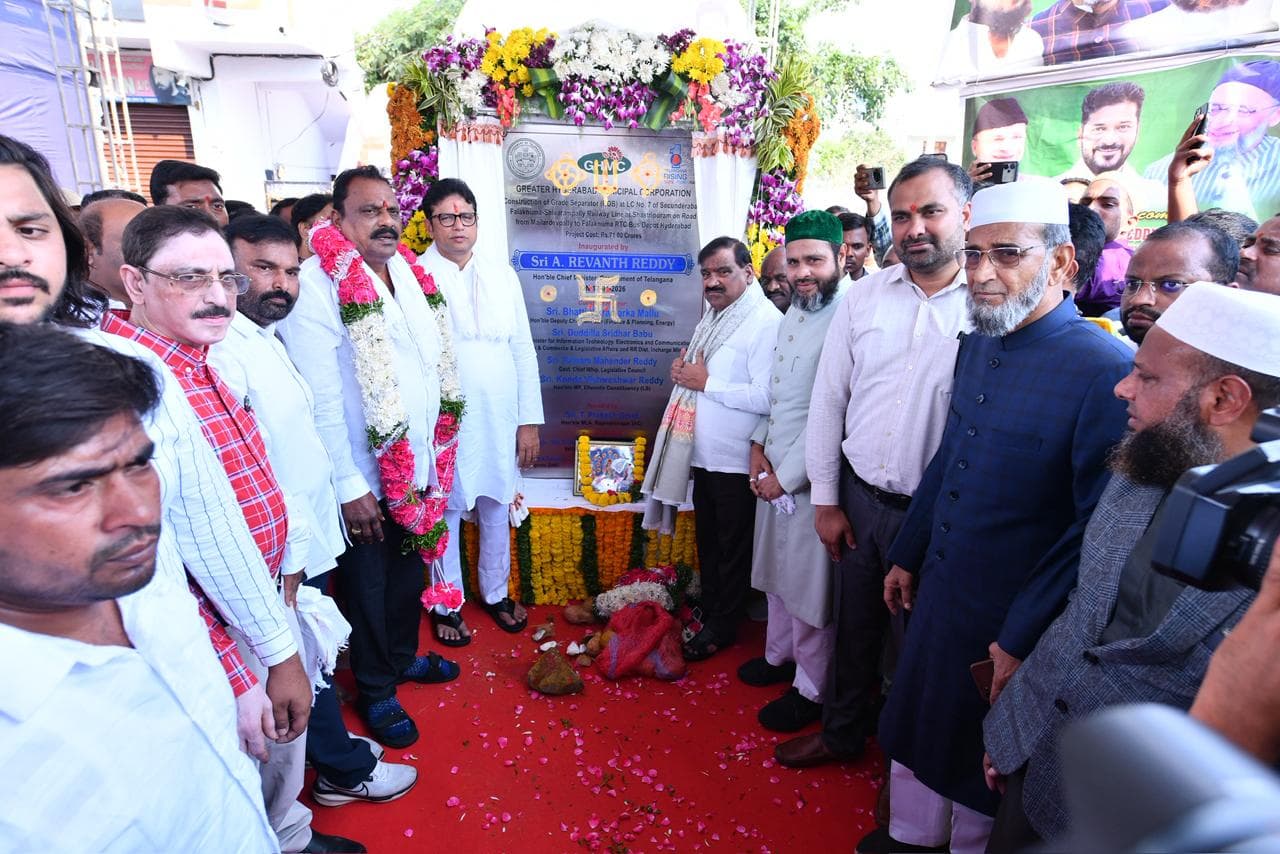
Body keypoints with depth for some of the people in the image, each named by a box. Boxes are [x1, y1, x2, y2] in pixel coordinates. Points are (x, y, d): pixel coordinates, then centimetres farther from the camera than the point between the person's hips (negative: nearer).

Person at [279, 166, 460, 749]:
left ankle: (403, 657, 47)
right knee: (368, 585, 13)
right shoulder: (316, 283, -17)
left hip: (418, 465, 6)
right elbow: (319, 399, -19)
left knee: (409, 571, 23)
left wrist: (434, 452, 10)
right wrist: (349, 487, -18)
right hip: (364, 480, -6)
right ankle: (375, 692, 35)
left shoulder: (408, 272, 4)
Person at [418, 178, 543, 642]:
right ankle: (446, 604, 31)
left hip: (501, 419, 4)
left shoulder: (502, 274, 5)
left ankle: (496, 593, 37)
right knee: (445, 515, 12)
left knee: (496, 509, 16)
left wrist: (529, 420, 3)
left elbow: (523, 349, 5)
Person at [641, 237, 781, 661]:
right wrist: (683, 370, -1)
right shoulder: (713, 315, 9)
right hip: (702, 452, 8)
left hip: (736, 460, -8)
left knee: (733, 547, 9)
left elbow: (766, 397, -26)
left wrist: (705, 382, -20)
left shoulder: (765, 322, -18)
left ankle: (722, 627, 25)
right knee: (707, 540, 20)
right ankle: (708, 612, 36)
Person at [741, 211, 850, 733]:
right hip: (773, 473, 9)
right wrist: (760, 444, 4)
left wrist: (787, 475, -16)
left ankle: (810, 690, 25)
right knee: (776, 572, 22)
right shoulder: (793, 313, 10)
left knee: (810, 588, 6)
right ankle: (779, 655, 43)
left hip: (811, 480, -8)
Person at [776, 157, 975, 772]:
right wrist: (826, 499, 3)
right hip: (860, 497, 4)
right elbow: (828, 399, 4)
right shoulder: (866, 296, 1)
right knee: (854, 625, 20)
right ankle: (842, 733, 44)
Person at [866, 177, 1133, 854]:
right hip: (939, 594, 7)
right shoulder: (976, 347, 2)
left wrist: (1023, 639, -17)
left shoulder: (1106, 372, -22)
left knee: (980, 762, 16)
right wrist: (906, 557, 15)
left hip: (1011, 621, -6)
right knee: (914, 732, 22)